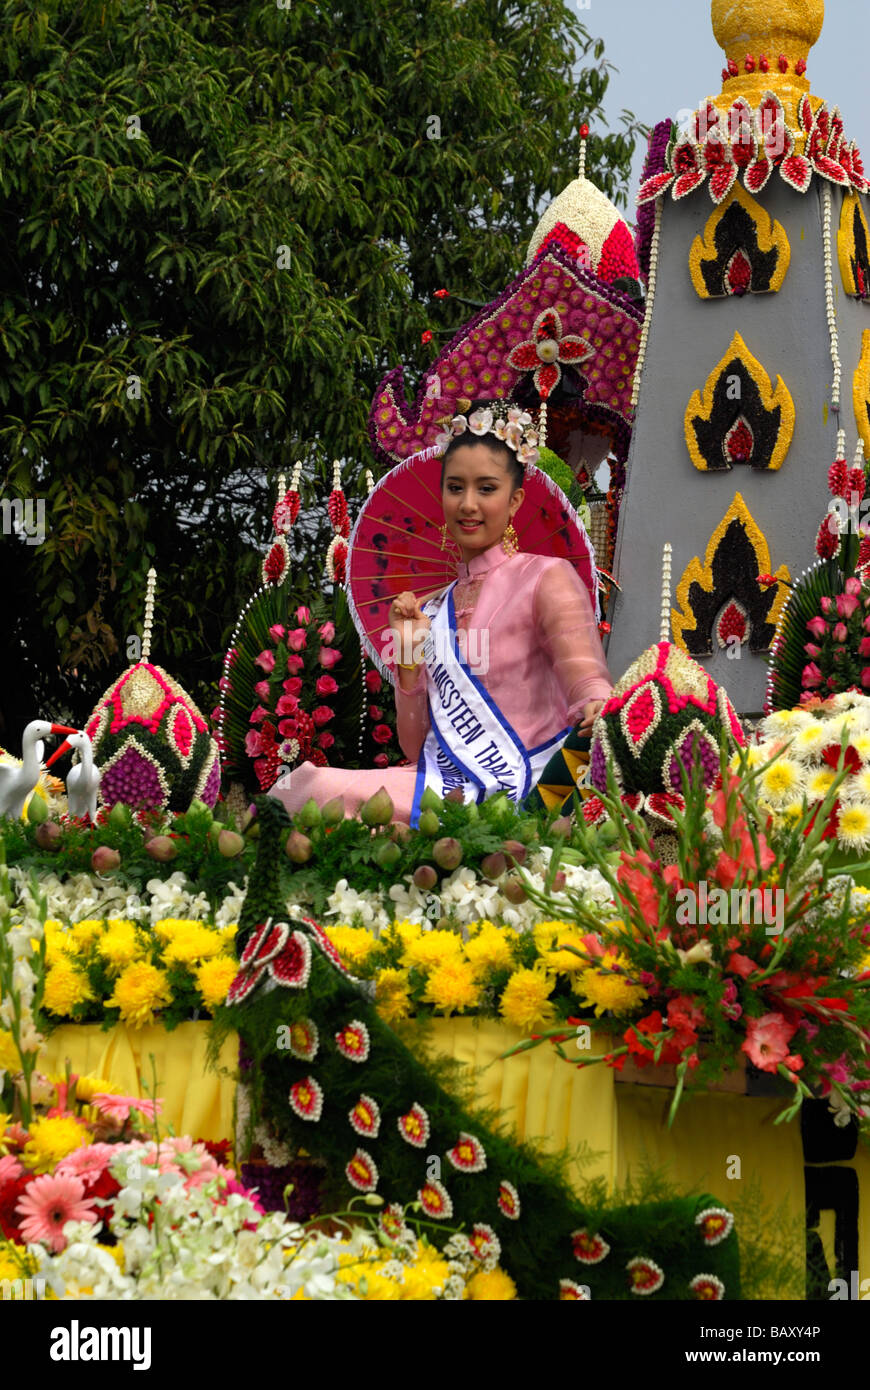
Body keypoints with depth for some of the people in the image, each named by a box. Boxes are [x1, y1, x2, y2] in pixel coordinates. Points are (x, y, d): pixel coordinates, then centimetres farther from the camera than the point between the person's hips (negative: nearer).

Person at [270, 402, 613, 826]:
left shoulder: (546, 579, 2)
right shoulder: (432, 612, 19)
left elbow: (587, 682, -13)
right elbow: (416, 747, 17)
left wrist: (598, 709, -37)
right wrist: (409, 658, 3)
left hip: (507, 788, -5)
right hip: (442, 783, 5)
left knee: (318, 791, -25)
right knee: (303, 782, -22)